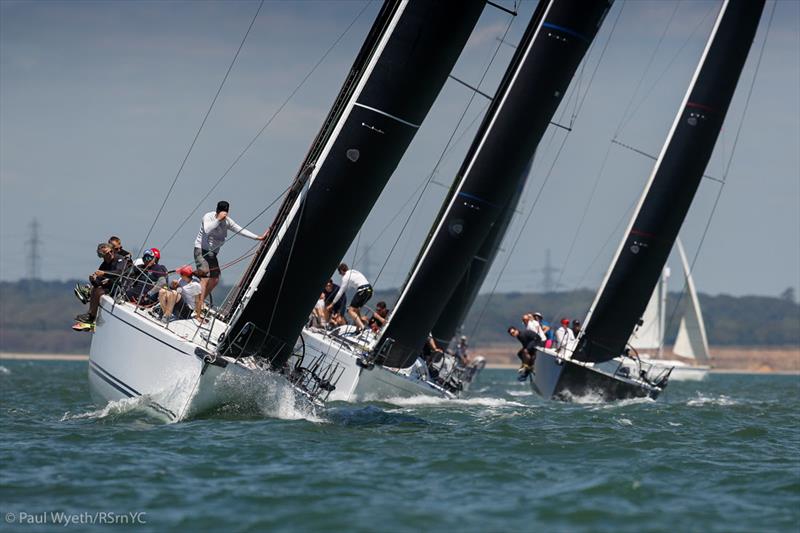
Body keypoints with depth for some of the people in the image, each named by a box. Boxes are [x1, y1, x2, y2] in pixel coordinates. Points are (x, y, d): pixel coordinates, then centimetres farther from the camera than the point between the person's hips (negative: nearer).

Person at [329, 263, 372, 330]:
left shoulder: (346, 277, 0)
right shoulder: (354, 271, 23)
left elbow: (340, 292, 2)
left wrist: (332, 304, 8)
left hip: (363, 291, -9)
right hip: (369, 290, 9)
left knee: (350, 310, -6)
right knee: (356, 307, 26)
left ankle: (361, 326, -24)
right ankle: (358, 325, 23)